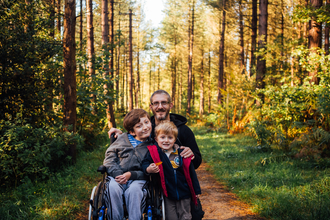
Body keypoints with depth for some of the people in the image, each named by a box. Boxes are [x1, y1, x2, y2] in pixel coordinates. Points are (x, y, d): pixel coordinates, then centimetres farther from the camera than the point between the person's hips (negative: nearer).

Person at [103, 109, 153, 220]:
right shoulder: (122, 139, 12)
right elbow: (109, 157, 10)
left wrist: (131, 174, -15)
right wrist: (117, 173, -9)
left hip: (138, 178, -1)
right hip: (117, 176, 2)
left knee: (134, 189, -35)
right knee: (113, 187, -32)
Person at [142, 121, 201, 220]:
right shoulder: (153, 152, -4)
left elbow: (191, 172, 6)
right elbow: (144, 163, -4)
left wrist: (196, 190, 11)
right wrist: (148, 169, -28)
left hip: (184, 193, 2)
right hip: (167, 195, -1)